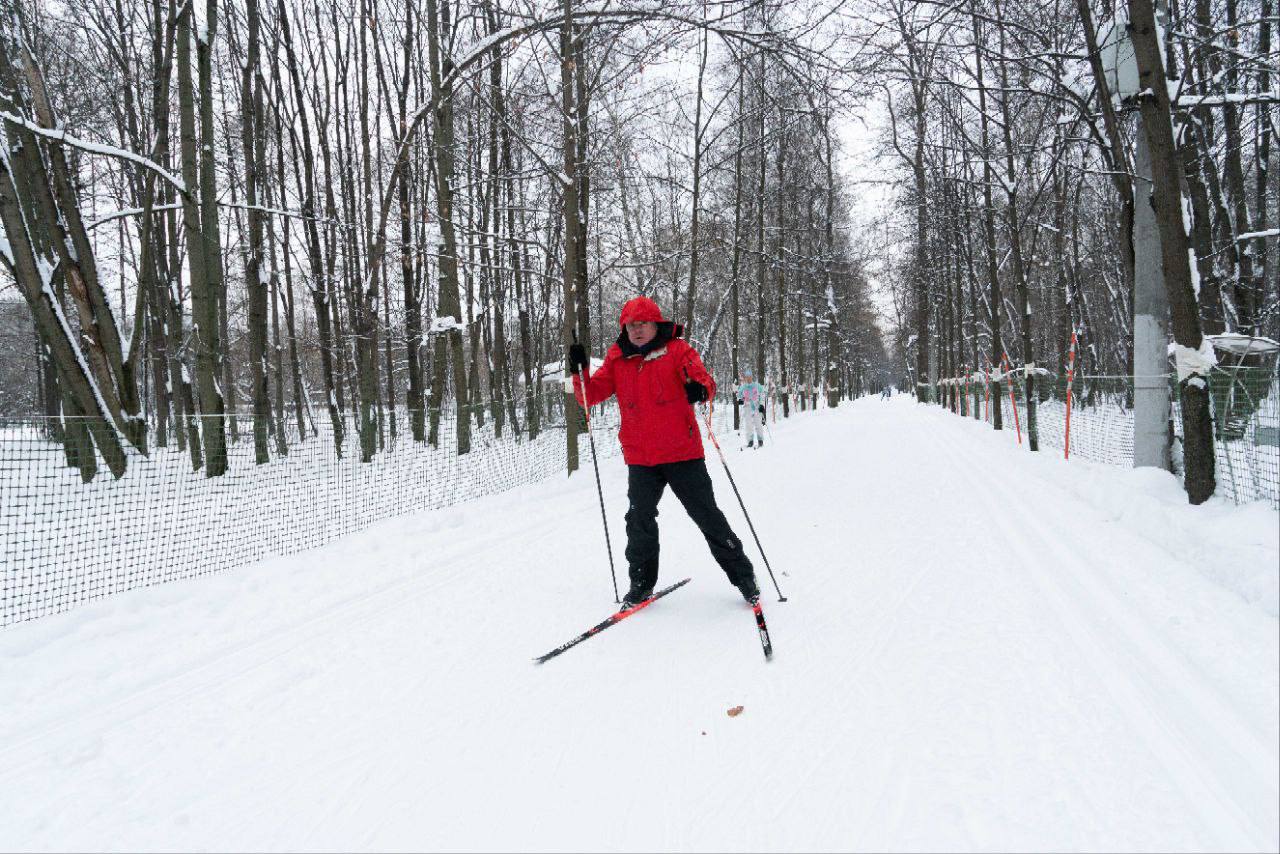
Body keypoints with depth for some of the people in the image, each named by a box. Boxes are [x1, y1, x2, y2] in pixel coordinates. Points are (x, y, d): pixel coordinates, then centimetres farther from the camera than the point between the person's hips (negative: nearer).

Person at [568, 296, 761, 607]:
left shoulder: (677, 350, -1)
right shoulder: (617, 360, 8)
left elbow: (705, 380, -11)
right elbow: (591, 394, 7)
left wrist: (700, 389, -34)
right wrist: (579, 370, -12)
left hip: (683, 453, -3)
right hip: (640, 458, 3)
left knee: (707, 515, 4)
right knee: (639, 522, 7)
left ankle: (742, 575, 18)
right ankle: (641, 583, 25)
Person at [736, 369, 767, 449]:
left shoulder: (757, 386, 1)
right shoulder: (742, 387, 5)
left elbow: (762, 395, 4)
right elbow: (739, 395, 16)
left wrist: (762, 405, -4)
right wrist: (740, 400, -6)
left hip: (757, 407, -1)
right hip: (748, 407, 1)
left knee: (758, 424, -4)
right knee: (749, 424, -4)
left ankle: (760, 440, 6)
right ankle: (750, 441, 1)